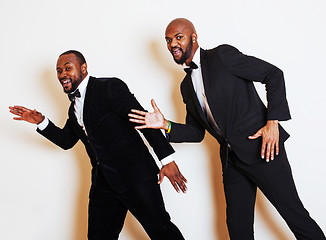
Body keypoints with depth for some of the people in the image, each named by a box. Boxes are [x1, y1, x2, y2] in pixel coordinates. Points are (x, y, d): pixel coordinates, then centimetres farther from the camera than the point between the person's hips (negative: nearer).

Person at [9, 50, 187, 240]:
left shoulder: (110, 87, -7)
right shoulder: (74, 107, 18)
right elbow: (66, 141, 26)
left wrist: (167, 158, -21)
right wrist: (41, 122, 10)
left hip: (134, 175, -7)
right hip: (103, 182, 7)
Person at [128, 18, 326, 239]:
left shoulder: (222, 56, -6)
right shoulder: (187, 86, 15)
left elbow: (274, 74, -8)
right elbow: (196, 132, 16)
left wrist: (273, 122, -16)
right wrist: (166, 125, -1)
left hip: (263, 148, -7)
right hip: (232, 160, 7)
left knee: (294, 214, -2)